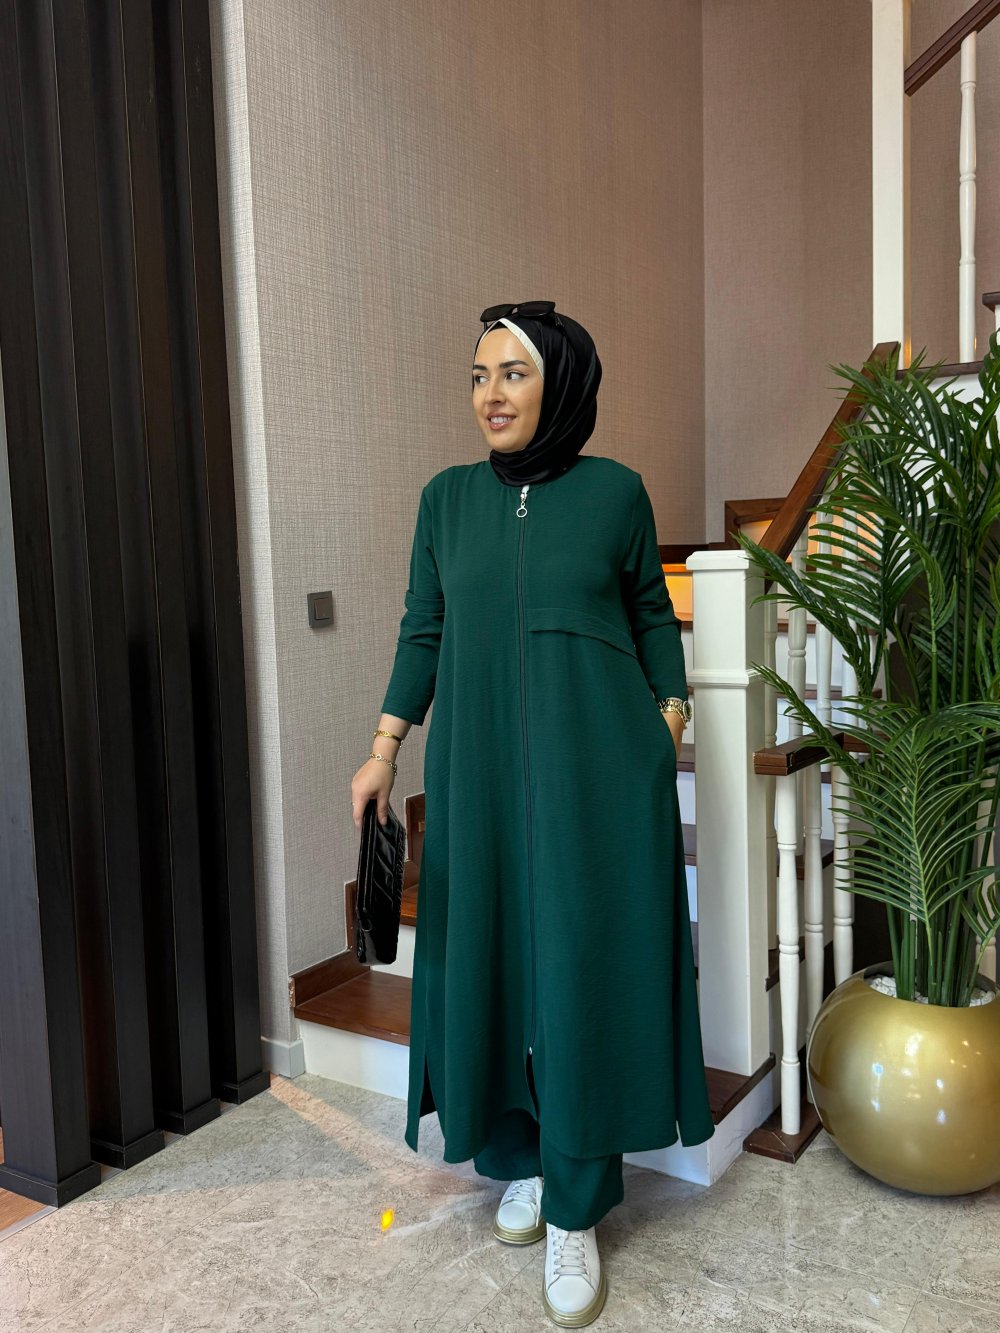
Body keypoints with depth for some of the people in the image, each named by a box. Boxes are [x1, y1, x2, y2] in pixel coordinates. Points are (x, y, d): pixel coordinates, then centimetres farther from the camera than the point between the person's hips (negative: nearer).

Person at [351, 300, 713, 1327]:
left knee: (585, 965, 0)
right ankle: (521, 1158, 29)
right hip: (480, 768, 3)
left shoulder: (615, 491, -1)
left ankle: (574, 1214, 13)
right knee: (491, 955, 8)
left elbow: (653, 617, 7)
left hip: (598, 769, -2)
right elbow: (422, 630, 8)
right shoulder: (447, 497, 5)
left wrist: (667, 730, 0)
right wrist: (384, 750, 2)